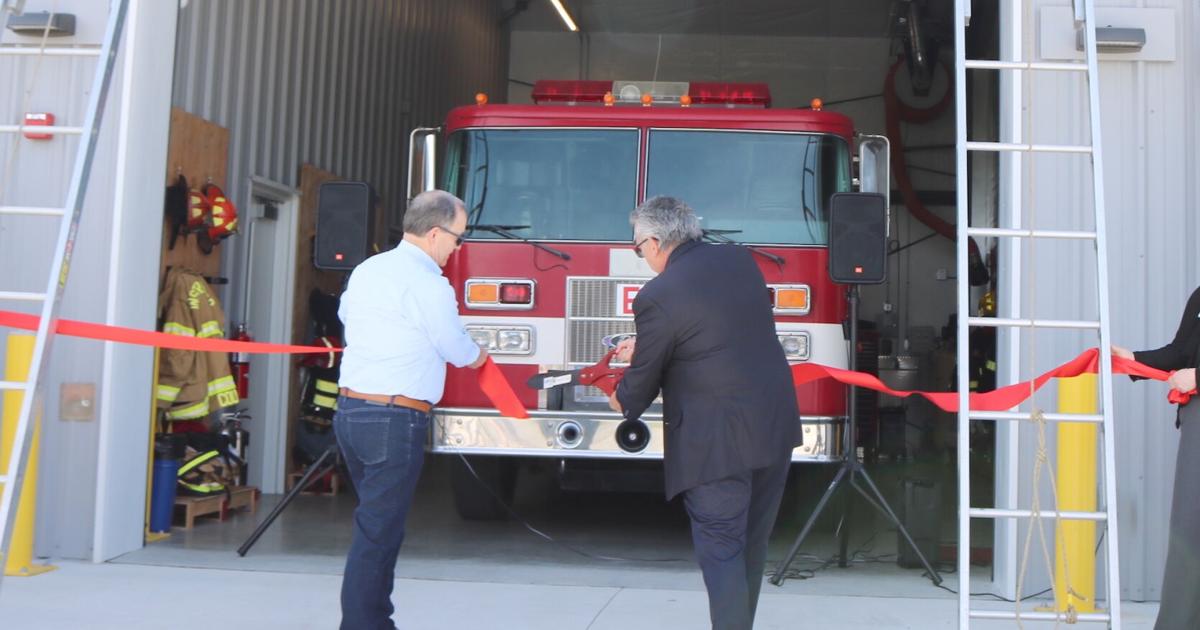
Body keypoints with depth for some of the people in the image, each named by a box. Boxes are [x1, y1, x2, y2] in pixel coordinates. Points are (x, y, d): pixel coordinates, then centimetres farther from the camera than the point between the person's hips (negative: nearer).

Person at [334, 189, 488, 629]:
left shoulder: (366, 269, 12)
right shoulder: (427, 283, -14)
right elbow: (457, 349, -6)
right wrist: (479, 357, 16)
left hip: (350, 409, 9)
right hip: (394, 419, -9)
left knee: (378, 523, 18)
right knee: (378, 533, -4)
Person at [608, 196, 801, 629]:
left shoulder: (657, 297, -14)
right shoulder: (740, 260, 7)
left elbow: (644, 378, -3)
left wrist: (622, 401, 20)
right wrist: (645, 348, 26)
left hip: (718, 442, -7)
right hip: (775, 427, 7)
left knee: (721, 552, 2)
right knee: (753, 546, 18)